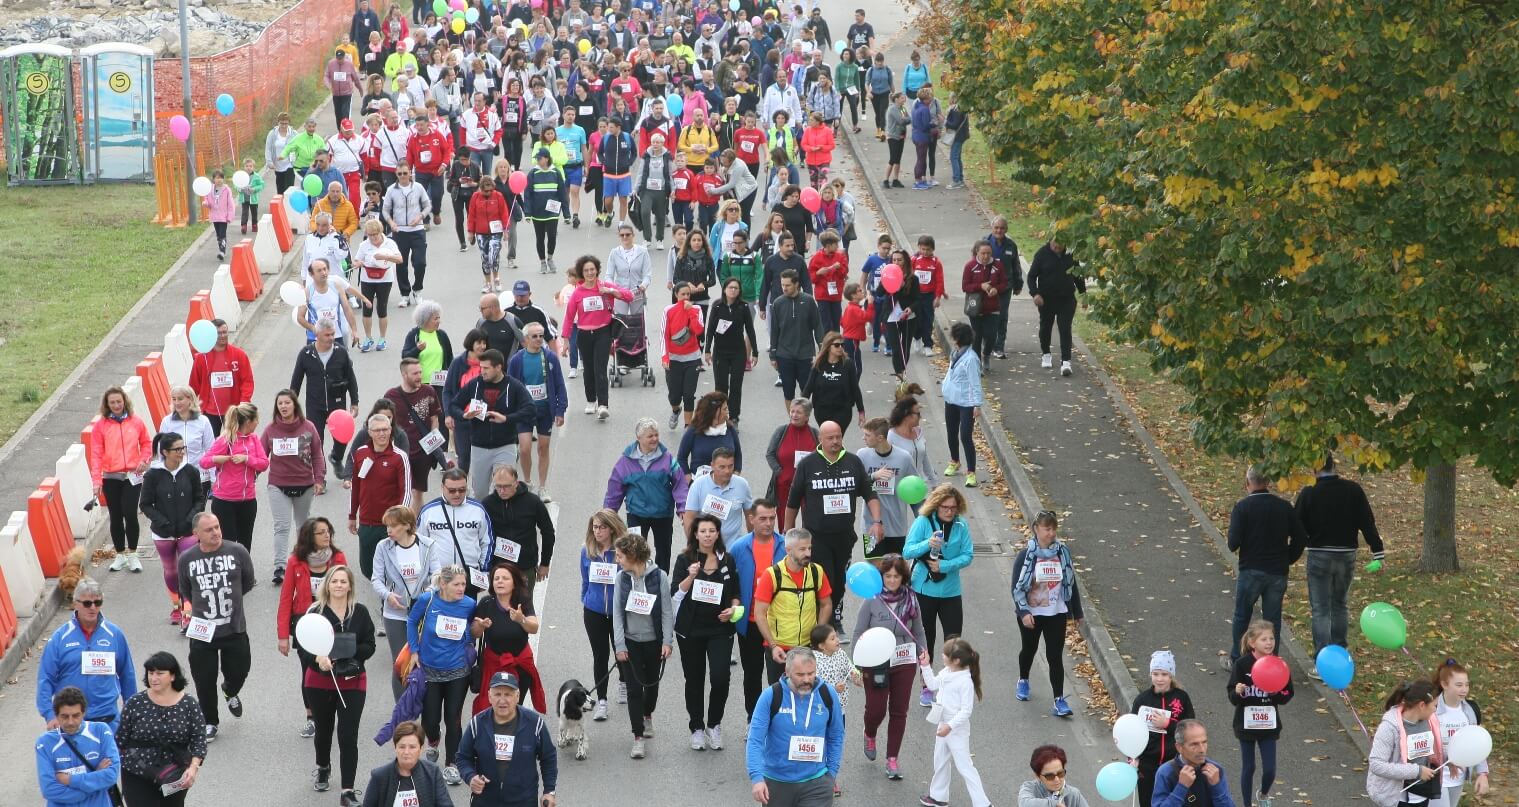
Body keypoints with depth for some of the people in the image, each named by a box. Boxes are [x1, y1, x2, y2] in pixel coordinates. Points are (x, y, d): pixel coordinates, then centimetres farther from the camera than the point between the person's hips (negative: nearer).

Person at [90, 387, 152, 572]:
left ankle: (132, 554, 4)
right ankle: (120, 555, 21)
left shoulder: (136, 422, 3)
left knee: (130, 514, -11)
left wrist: (144, 460, -5)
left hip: (132, 476, -1)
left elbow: (146, 443, 15)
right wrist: (97, 480, -13)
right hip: (111, 478, 1)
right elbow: (96, 454, -5)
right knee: (115, 517, 7)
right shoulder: (101, 425, -1)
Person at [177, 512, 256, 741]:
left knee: (238, 671, 10)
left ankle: (230, 693, 47)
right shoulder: (187, 559, -6)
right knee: (204, 679, 5)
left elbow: (248, 583, 8)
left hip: (234, 628, 0)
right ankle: (210, 722, 25)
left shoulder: (237, 552, -8)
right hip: (202, 629, 0)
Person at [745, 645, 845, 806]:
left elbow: (836, 737, 8)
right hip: (776, 782, 0)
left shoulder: (827, 696, -4)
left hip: (816, 782, 0)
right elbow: (755, 740, -13)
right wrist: (756, 777, -23)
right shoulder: (771, 696, -12)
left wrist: (832, 772, 4)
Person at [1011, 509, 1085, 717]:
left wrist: (1077, 612, 11)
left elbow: (1071, 583, 6)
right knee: (1029, 649, 20)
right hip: (1031, 614, -1)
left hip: (1056, 614, 1)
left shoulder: (1063, 552, -3)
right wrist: (1023, 612, -24)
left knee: (1055, 656, -5)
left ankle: (1059, 700, -6)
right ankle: (1023, 681, 47)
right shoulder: (1026, 555, -11)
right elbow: (1017, 587, -12)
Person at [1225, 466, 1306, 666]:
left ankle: (1236, 659, 18)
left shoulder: (1242, 507, -11)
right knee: (1272, 619, 9)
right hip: (1278, 573, 3)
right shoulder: (1284, 506, 0)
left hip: (1251, 571, -3)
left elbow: (1233, 544, -15)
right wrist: (1287, 560, 13)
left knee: (1242, 616, 13)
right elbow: (1300, 538, 2)